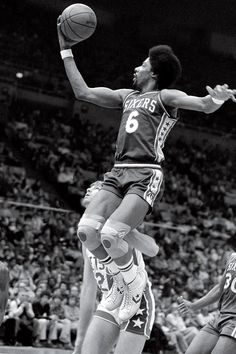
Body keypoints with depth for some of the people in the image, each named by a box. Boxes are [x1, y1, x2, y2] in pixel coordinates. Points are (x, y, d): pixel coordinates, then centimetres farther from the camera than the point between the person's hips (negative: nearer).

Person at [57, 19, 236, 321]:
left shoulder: (165, 97, 4)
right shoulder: (127, 96, 24)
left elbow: (204, 105, -12)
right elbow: (83, 92, 25)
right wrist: (66, 50, 24)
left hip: (146, 175, -6)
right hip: (118, 172, 6)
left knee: (110, 234, -23)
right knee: (86, 230, -13)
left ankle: (133, 280, 6)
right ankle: (122, 278, 11)